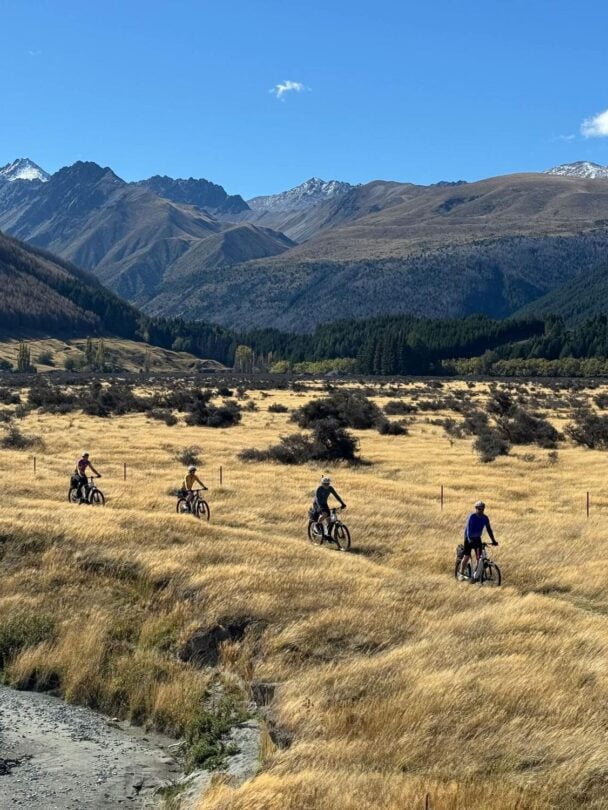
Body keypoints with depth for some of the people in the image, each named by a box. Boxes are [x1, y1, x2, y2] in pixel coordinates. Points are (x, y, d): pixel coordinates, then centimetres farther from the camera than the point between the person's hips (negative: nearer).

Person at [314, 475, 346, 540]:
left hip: (324, 504, 5)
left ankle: (328, 535, 8)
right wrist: (320, 507, -47)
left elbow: (336, 496, -10)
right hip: (317, 504, -5)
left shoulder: (330, 488, -10)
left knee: (328, 520, -4)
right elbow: (317, 499, -33)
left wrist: (343, 504, -20)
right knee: (324, 514, -33)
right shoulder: (319, 489, -25)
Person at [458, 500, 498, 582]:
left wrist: (493, 541, -3)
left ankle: (474, 576, 6)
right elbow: (468, 528, -25)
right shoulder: (472, 516, -18)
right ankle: (461, 574, 11)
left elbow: (489, 529, 2)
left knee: (478, 557, -3)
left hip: (477, 538, 4)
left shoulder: (485, 518, -3)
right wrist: (469, 539, -37)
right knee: (467, 557, -5)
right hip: (469, 539, -4)